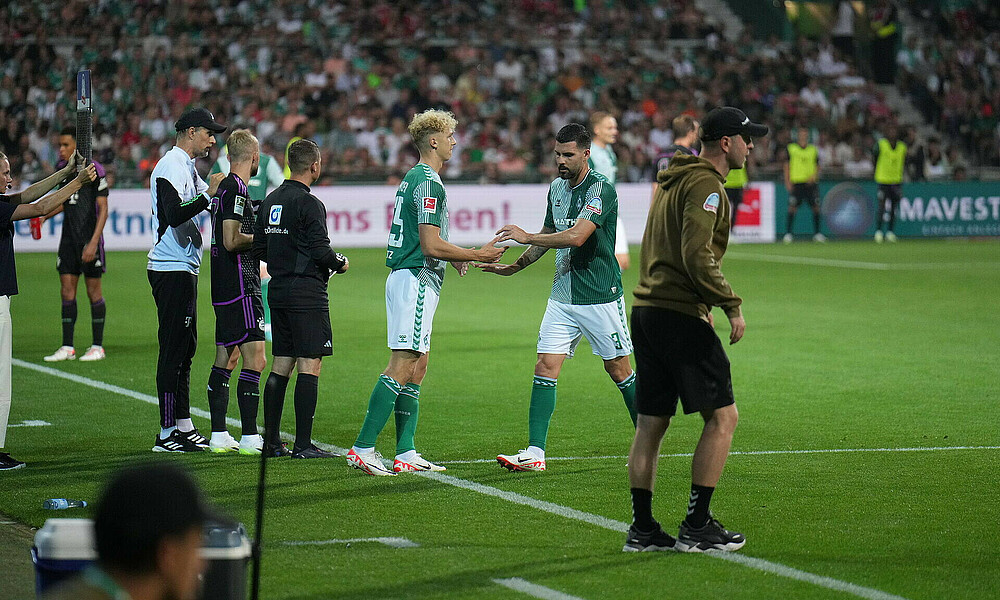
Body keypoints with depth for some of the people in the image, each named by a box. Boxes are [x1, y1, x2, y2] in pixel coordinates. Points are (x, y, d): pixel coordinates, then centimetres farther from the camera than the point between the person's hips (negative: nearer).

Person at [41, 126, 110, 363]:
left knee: (93, 290, 0)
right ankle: (67, 347, 7)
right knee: (67, 290, 4)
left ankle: (97, 346, 8)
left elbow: (103, 208, -13)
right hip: (68, 237, 6)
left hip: (90, 238, -6)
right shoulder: (62, 168, 8)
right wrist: (43, 216, 7)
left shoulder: (94, 169, -12)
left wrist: (93, 242, -19)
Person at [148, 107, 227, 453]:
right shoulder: (171, 168, -14)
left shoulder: (187, 168, 18)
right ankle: (167, 433, -9)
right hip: (171, 269, -11)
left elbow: (212, 201, 30)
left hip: (183, 269, 11)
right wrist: (209, 194, -31)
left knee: (184, 350, 14)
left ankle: (183, 426, 19)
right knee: (173, 352, -9)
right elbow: (175, 215, -28)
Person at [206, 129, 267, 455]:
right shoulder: (237, 189, -14)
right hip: (240, 287, -10)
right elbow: (232, 241, -20)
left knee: (226, 359, 12)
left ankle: (219, 436, 14)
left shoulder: (225, 187, 16)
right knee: (255, 359, -10)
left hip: (224, 289, 10)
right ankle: (250, 438, -13)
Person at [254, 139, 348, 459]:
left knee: (281, 366, 11)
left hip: (278, 289, 8)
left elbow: (259, 248, 15)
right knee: (310, 366, -6)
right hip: (307, 293, -8)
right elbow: (321, 250, -18)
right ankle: (303, 444, -8)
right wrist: (340, 262, 1)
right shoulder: (309, 204, -13)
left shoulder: (270, 201, 12)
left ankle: (271, 441, 12)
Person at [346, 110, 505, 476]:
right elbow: (431, 245, -19)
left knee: (416, 367, 10)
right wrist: (477, 254, -11)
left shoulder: (414, 178, 19)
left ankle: (406, 453, 9)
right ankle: (362, 448, -15)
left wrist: (452, 258, 20)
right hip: (416, 280, -11)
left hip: (406, 278, 11)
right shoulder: (428, 182, -14)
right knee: (401, 367, -12)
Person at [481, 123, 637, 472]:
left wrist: (528, 237, -25)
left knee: (619, 370, 4)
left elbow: (577, 235, -28)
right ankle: (535, 453, -9)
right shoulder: (556, 188, 10)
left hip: (601, 296, -6)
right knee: (545, 367, -5)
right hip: (562, 296, 6)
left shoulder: (600, 188, -15)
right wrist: (514, 266, 16)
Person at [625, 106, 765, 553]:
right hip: (679, 314, -10)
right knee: (722, 416, -3)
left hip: (646, 310, 10)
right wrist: (731, 305, -14)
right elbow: (697, 256, -21)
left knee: (651, 424, 10)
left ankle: (642, 529, 11)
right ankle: (697, 527, -3)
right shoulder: (705, 185, -11)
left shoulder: (672, 181, 20)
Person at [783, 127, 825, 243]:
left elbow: (817, 166, 15)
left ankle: (817, 233, 7)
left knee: (815, 207, -1)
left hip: (810, 182, 2)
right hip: (796, 182, -2)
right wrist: (787, 181, -3)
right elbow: (787, 165, 5)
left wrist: (814, 176, -4)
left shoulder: (813, 149, 13)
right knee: (792, 207, -9)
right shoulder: (791, 148, 6)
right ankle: (788, 233, -4)